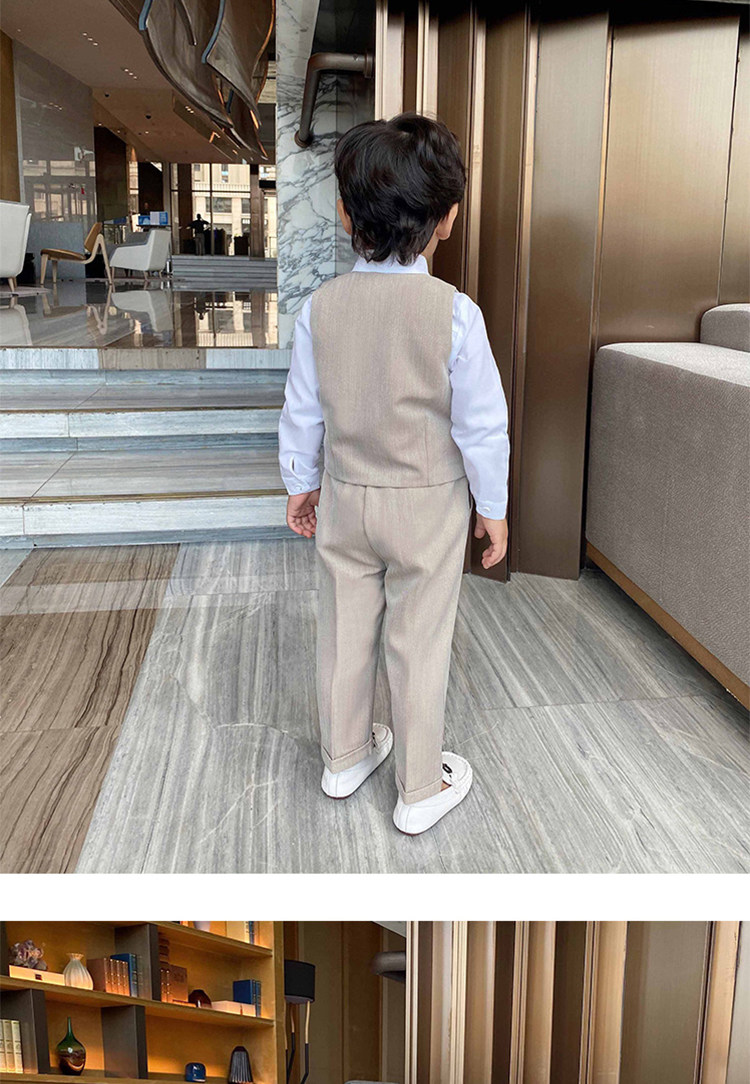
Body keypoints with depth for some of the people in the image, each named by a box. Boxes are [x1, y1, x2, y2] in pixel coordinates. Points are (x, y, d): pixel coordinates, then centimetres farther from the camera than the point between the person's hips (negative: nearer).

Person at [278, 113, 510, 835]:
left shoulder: (320, 307, -8)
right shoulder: (455, 314, -17)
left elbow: (302, 411, 0)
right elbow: (481, 425, -13)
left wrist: (300, 484, 15)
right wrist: (492, 507, 0)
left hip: (344, 497, 3)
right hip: (429, 505, -3)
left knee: (345, 633, 18)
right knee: (419, 646, 9)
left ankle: (344, 757, 39)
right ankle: (420, 790, 25)